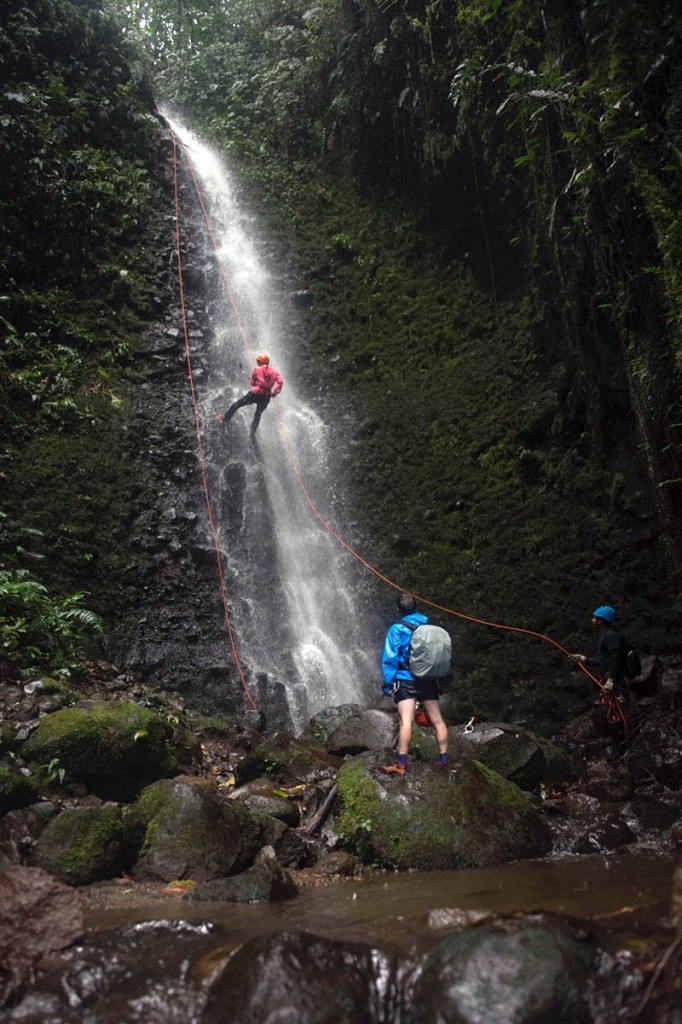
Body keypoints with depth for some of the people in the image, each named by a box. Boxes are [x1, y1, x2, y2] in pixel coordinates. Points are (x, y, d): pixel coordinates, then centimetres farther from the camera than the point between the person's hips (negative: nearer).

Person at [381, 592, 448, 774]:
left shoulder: (397, 629, -7)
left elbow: (389, 659, -8)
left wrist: (387, 684, -3)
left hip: (406, 681, -4)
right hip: (429, 681, 4)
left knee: (406, 721, -11)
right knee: (437, 720, 10)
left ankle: (402, 763, -16)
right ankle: (444, 759, 16)